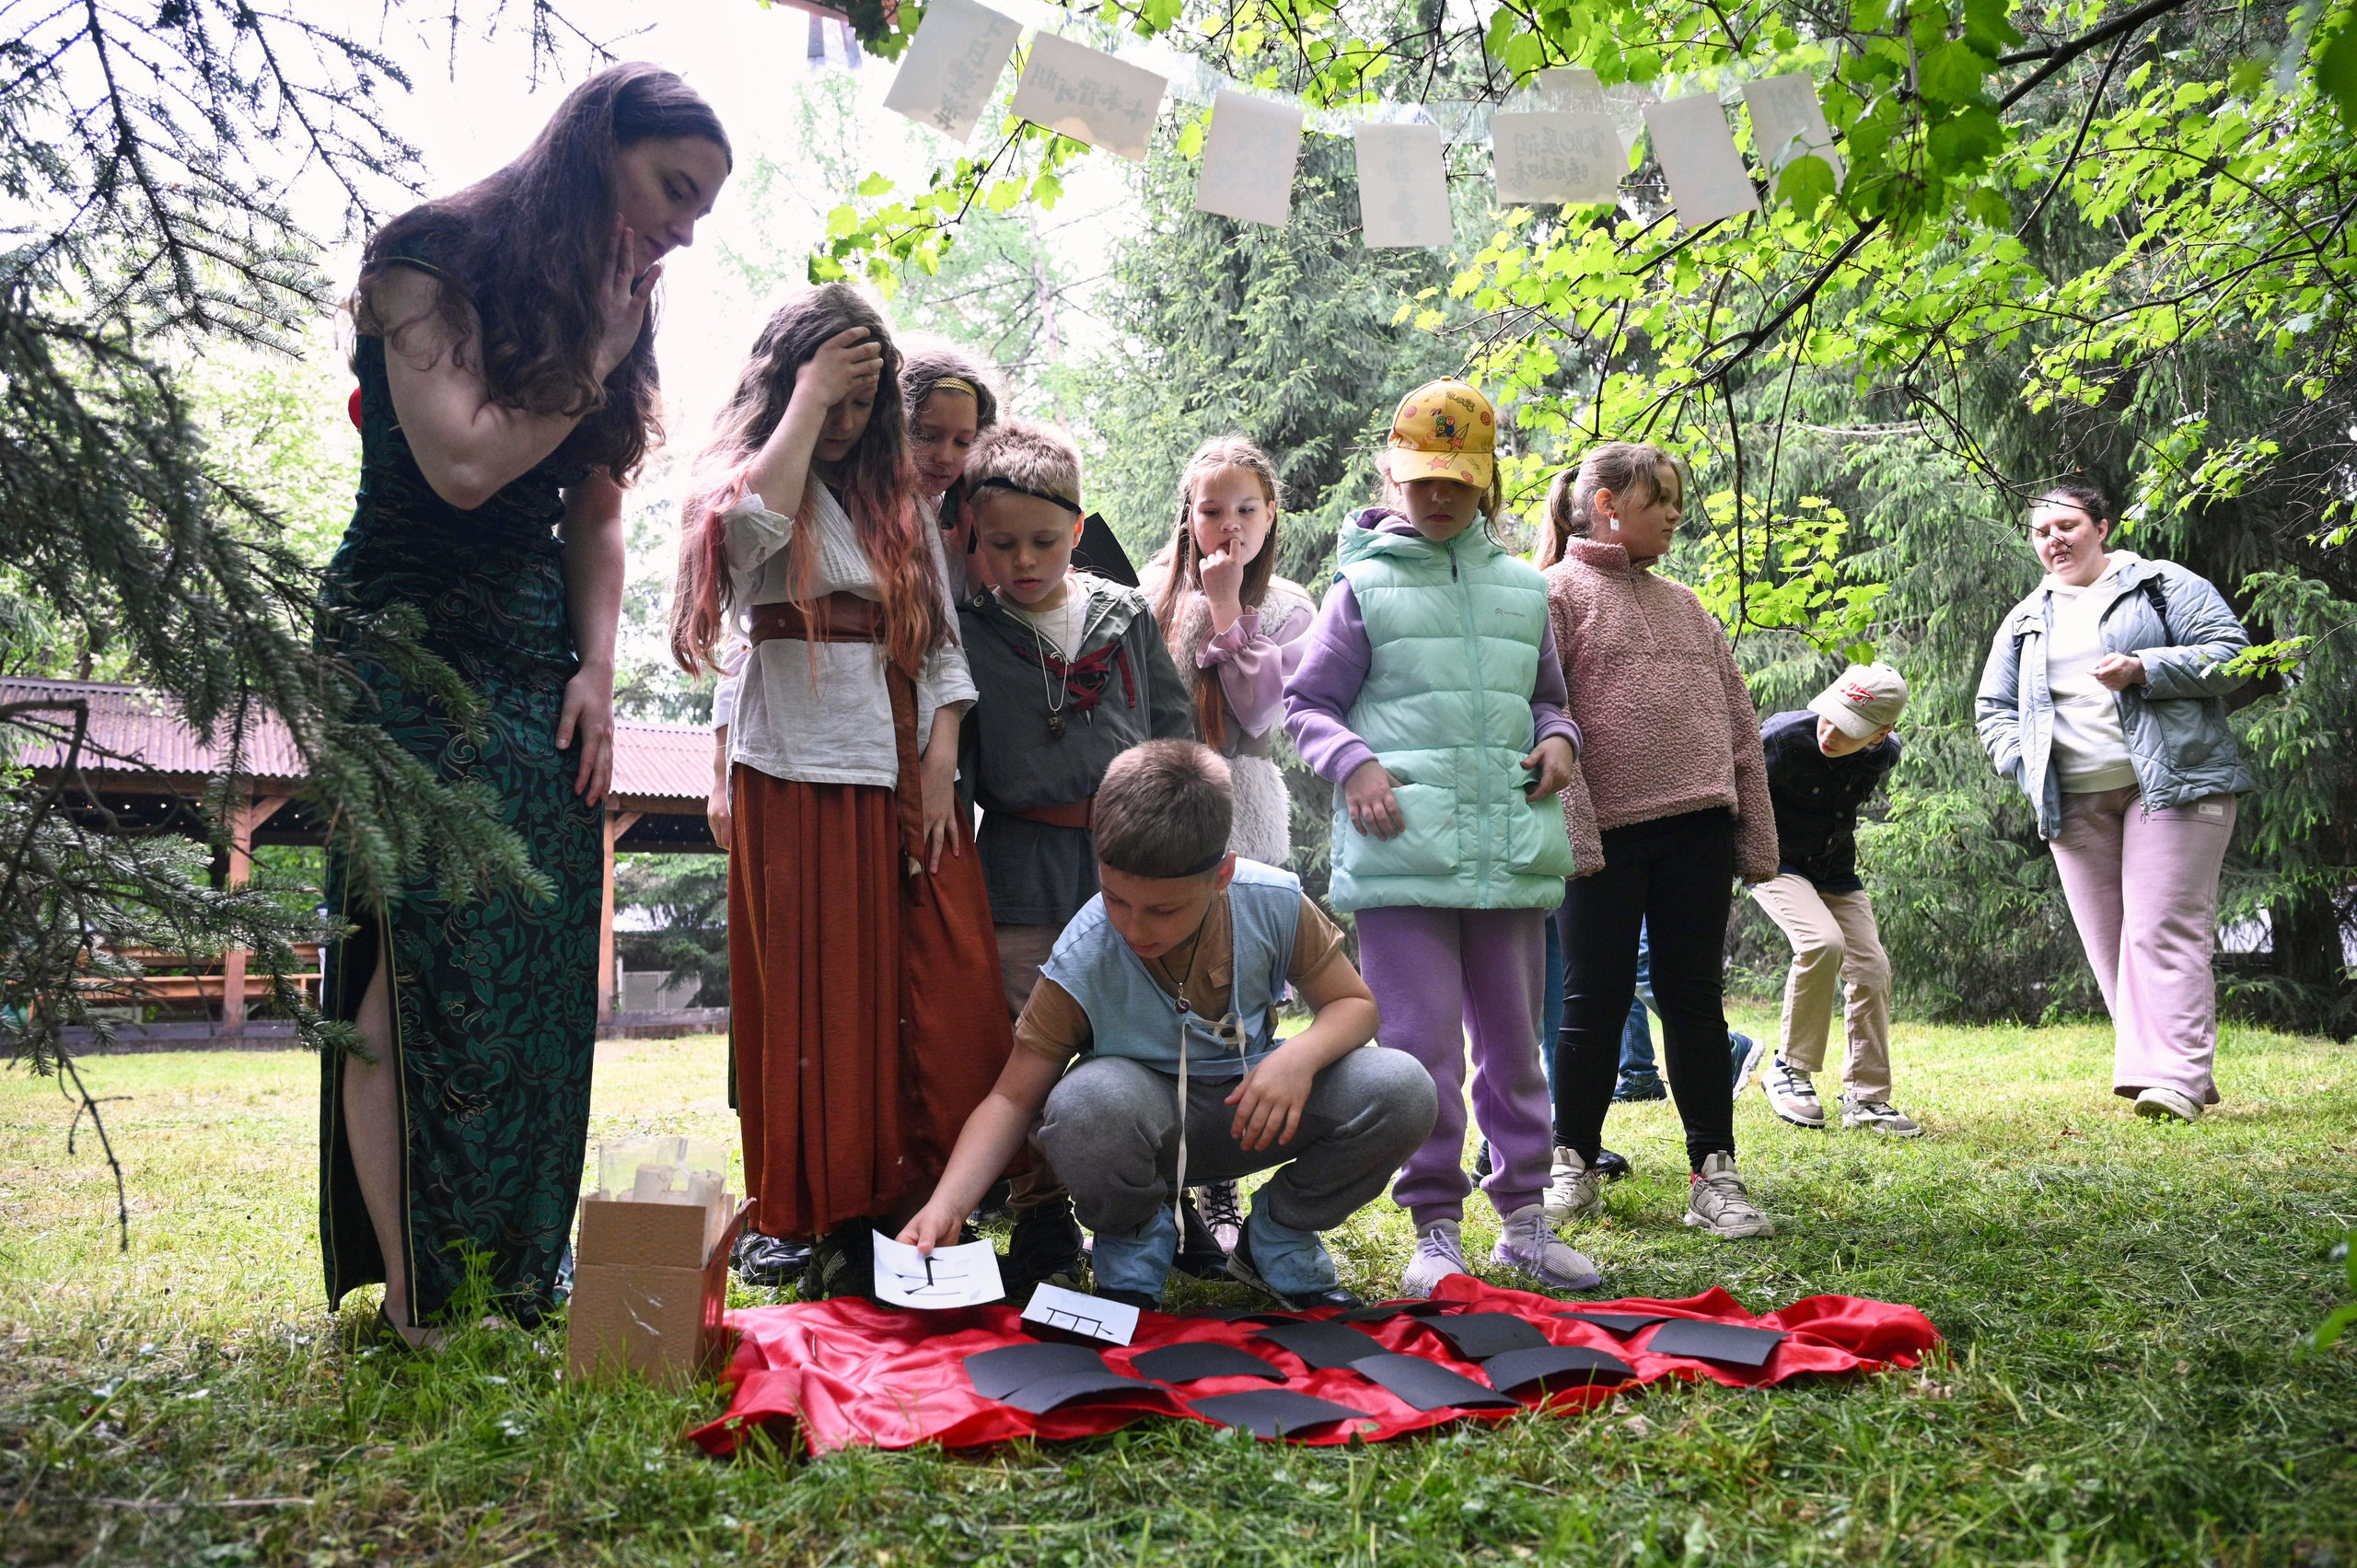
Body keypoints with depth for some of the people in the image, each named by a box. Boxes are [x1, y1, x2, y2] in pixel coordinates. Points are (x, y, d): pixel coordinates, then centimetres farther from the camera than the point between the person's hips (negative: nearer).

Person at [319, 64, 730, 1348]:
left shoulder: (611, 309, 15)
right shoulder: (429, 260, -5)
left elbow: (595, 513, 13)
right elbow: (460, 463, -18)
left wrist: (596, 668, 1)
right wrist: (595, 355, -9)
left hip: (538, 665, 7)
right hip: (407, 644, -6)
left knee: (538, 976, 2)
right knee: (420, 965, -12)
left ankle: (517, 1281, 10)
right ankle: (414, 1303, -8)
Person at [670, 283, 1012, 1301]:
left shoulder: (902, 499, 19)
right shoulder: (744, 475, 8)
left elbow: (942, 643, 14)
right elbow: (752, 527, -18)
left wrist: (941, 762, 0)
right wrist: (807, 396, -9)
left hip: (906, 769, 4)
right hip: (796, 769, -3)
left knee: (948, 999, -5)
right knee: (819, 1005, -1)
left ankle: (923, 1215, 4)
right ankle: (837, 1227, 6)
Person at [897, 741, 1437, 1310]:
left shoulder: (1274, 903, -17)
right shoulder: (1080, 963, -22)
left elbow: (1353, 1004, -5)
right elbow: (1013, 1097, -15)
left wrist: (1299, 1055, -28)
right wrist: (946, 1205, -30)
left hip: (1252, 1107, 3)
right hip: (1149, 1120, -2)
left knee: (1402, 1090, -23)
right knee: (1087, 1103, -39)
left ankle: (1280, 1234, 5)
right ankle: (1134, 1243, -2)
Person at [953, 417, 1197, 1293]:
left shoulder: (1127, 616, 9)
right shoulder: (965, 632, 3)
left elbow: (1173, 729, 13)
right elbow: (945, 759, 4)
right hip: (1024, 874, -1)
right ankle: (1043, 1230, 13)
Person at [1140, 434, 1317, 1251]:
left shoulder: (1286, 608, 7)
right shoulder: (1151, 593, 9)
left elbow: (1258, 711, -8)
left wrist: (1226, 610, -9)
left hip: (1241, 826, 0)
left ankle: (1220, 1191, 11)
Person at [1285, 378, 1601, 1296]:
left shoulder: (1523, 589, 16)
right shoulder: (1365, 585, 5)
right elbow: (1307, 702, 7)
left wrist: (1558, 739, 4)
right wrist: (1352, 762, -11)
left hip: (1510, 853, 4)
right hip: (1403, 848, -3)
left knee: (1514, 1038, 11)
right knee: (1422, 1042, -3)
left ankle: (1524, 1217, 22)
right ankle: (1436, 1229, 9)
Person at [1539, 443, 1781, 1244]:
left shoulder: (1684, 604, 19)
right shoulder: (1558, 595, 2)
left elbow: (1737, 721, 17)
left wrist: (1756, 837, 10)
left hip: (1699, 826, 5)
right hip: (1610, 829, -5)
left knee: (1695, 998, 7)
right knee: (1596, 1001, 2)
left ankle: (1715, 1174, 11)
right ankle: (1576, 1164, 17)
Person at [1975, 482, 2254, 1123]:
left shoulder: (2163, 584, 7)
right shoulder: (2024, 621, 19)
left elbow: (2232, 653, -2)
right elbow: (1995, 709, 20)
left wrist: (2144, 669, -16)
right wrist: (2025, 764, 2)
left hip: (2170, 783, -5)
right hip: (2073, 801, 5)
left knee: (2162, 929, -13)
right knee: (2109, 942, 3)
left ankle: (2176, 1075, -14)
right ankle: (2171, 1070, 11)